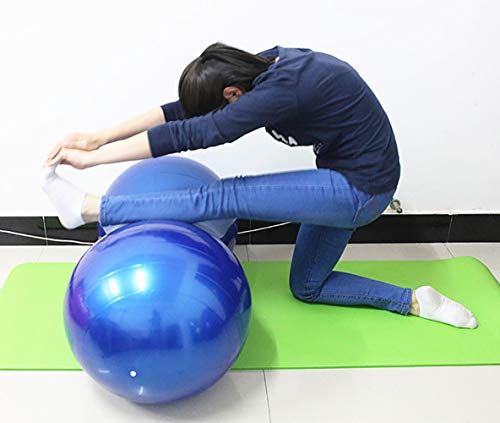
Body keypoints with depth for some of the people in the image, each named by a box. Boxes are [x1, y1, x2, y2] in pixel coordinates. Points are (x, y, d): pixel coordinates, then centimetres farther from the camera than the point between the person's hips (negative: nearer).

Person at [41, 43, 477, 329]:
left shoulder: (284, 90, -28)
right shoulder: (268, 65, -2)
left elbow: (193, 134, -28)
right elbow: (183, 111, -2)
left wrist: (93, 157, -21)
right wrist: (98, 137, -7)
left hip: (360, 190, -9)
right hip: (347, 181, 9)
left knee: (223, 198, -17)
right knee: (306, 287, 20)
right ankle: (414, 301, 21)